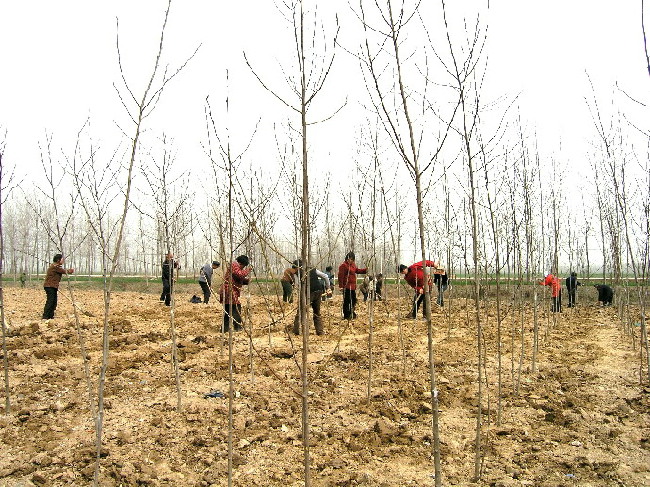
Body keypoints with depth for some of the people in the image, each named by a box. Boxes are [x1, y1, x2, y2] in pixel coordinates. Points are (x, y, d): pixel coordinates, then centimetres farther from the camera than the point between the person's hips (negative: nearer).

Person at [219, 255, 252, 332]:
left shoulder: (236, 266, 24)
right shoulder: (234, 265, -8)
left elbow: (239, 280, 24)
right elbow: (240, 275, -20)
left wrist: (247, 280, 8)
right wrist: (248, 270, -9)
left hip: (226, 291, 11)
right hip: (229, 291, -11)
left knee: (228, 310, 12)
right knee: (236, 307, -12)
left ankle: (225, 328, 15)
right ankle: (238, 327, -14)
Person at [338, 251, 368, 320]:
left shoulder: (353, 264, 13)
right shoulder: (343, 265, -15)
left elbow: (357, 270, 20)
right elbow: (340, 276, -18)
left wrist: (365, 270, 2)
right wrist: (341, 286, -20)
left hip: (353, 286, 9)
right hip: (347, 287, -9)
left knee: (354, 300, 17)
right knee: (347, 301, -2)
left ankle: (351, 313, 32)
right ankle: (346, 315, 6)